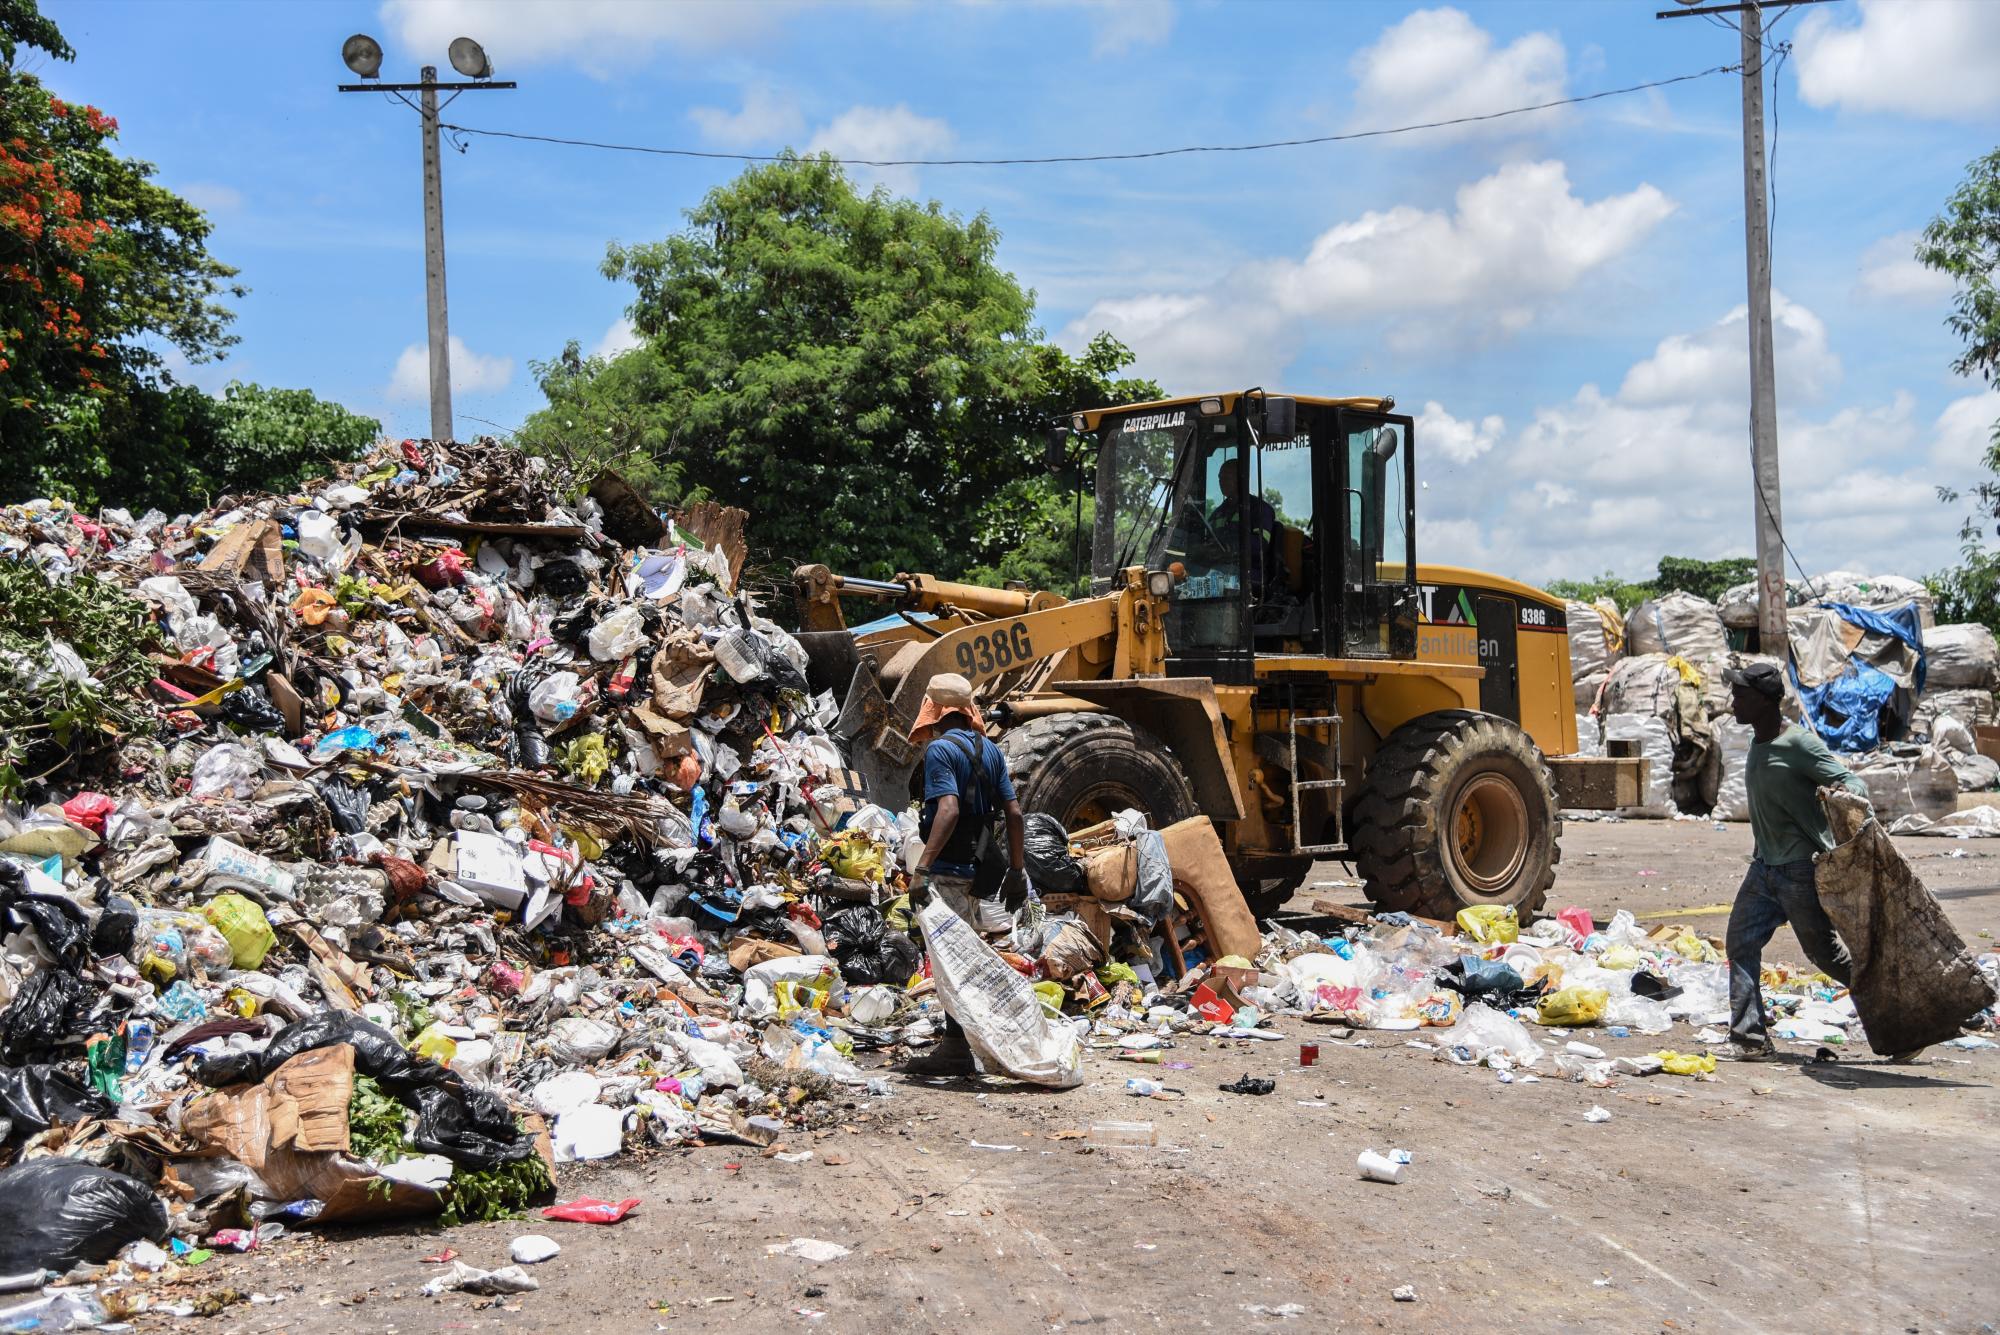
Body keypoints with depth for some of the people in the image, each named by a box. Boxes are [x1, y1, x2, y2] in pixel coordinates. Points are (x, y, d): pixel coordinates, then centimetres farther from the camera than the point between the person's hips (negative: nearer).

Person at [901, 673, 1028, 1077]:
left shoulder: (940, 749, -12)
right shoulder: (990, 750, 11)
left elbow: (948, 809, -25)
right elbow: (1014, 813, 10)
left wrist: (923, 866, -30)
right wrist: (1017, 869, 16)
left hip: (949, 871, -8)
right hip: (980, 870, 8)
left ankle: (956, 1048, -3)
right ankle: (961, 1044, 22)